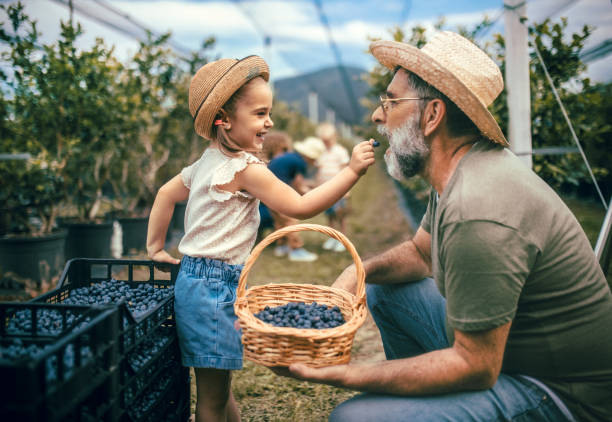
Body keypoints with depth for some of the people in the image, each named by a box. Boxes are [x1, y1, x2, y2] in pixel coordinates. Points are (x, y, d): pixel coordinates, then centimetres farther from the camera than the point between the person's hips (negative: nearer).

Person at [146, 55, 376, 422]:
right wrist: (352, 171, -20)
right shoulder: (246, 169, -19)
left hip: (196, 278, 10)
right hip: (214, 286, -10)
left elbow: (166, 193, 21)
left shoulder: (207, 163, 11)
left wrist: (156, 248, 25)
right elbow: (301, 207, -20)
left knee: (220, 384, 21)